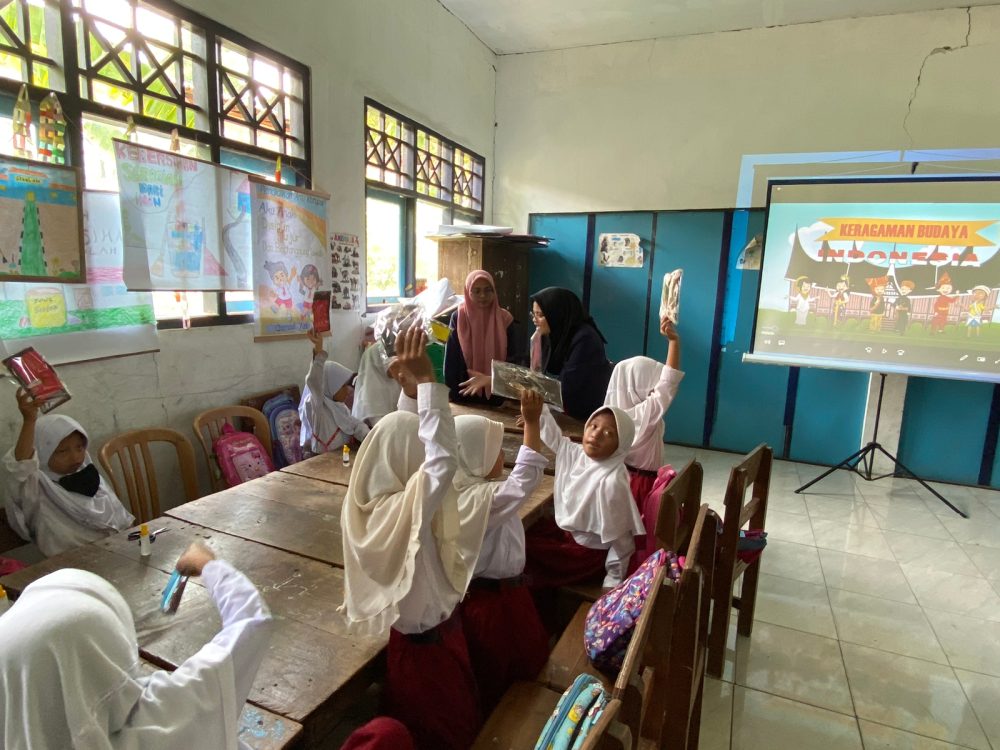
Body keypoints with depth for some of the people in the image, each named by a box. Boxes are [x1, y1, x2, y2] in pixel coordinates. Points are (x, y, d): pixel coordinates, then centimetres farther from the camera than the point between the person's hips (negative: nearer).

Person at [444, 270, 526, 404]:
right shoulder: (458, 318, -7)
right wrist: (453, 395, -10)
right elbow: (451, 360, -7)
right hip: (466, 394, 0)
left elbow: (517, 358, -8)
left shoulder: (505, 319, -5)